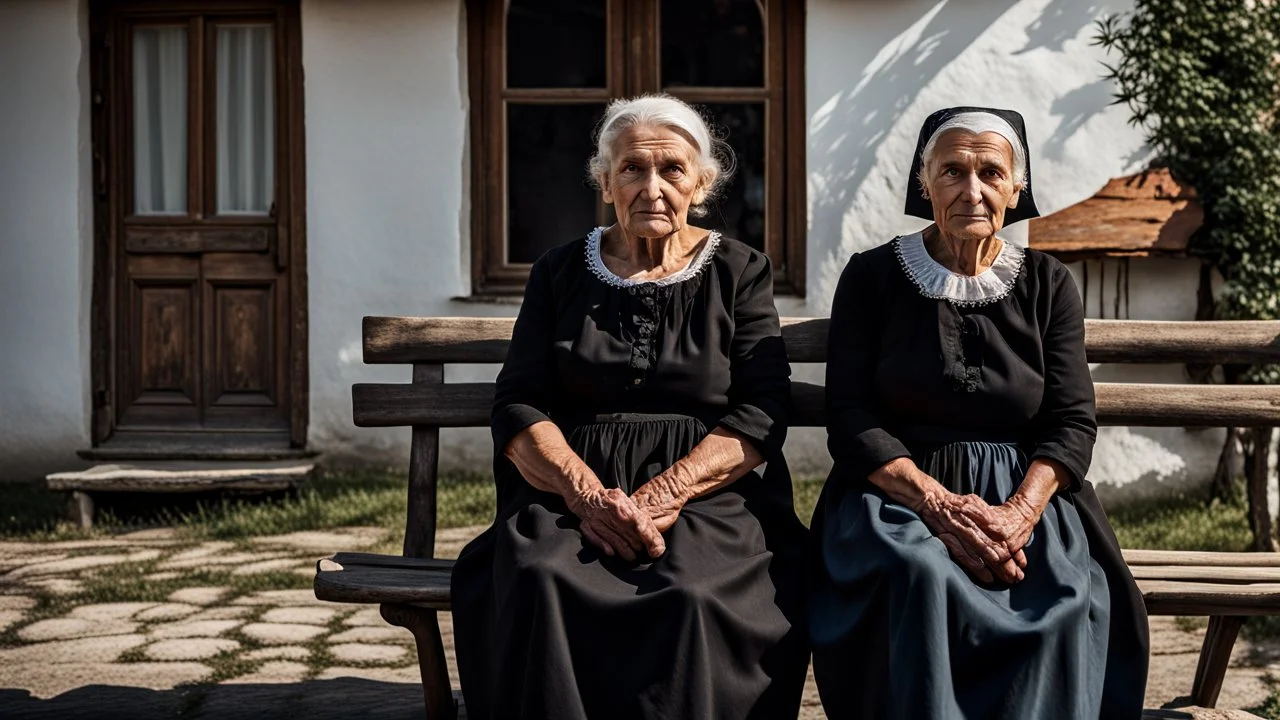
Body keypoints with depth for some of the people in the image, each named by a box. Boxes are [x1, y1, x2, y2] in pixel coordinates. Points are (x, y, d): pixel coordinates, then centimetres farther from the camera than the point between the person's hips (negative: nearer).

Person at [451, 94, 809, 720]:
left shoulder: (739, 273, 11)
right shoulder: (559, 274, 14)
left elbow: (760, 419, 0)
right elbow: (517, 409, 5)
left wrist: (663, 495, -15)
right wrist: (588, 495, -14)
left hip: (706, 497, -1)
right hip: (568, 494, 1)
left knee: (693, 596, -34)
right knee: (539, 582, -32)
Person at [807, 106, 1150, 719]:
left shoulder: (1048, 285, 11)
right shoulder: (872, 277, 5)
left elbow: (1073, 424, 3)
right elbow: (850, 422, -2)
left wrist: (1019, 515, -17)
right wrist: (940, 506, -18)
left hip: (1026, 500, 2)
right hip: (898, 496, -1)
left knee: (1071, 597, -30)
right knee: (920, 577, -35)